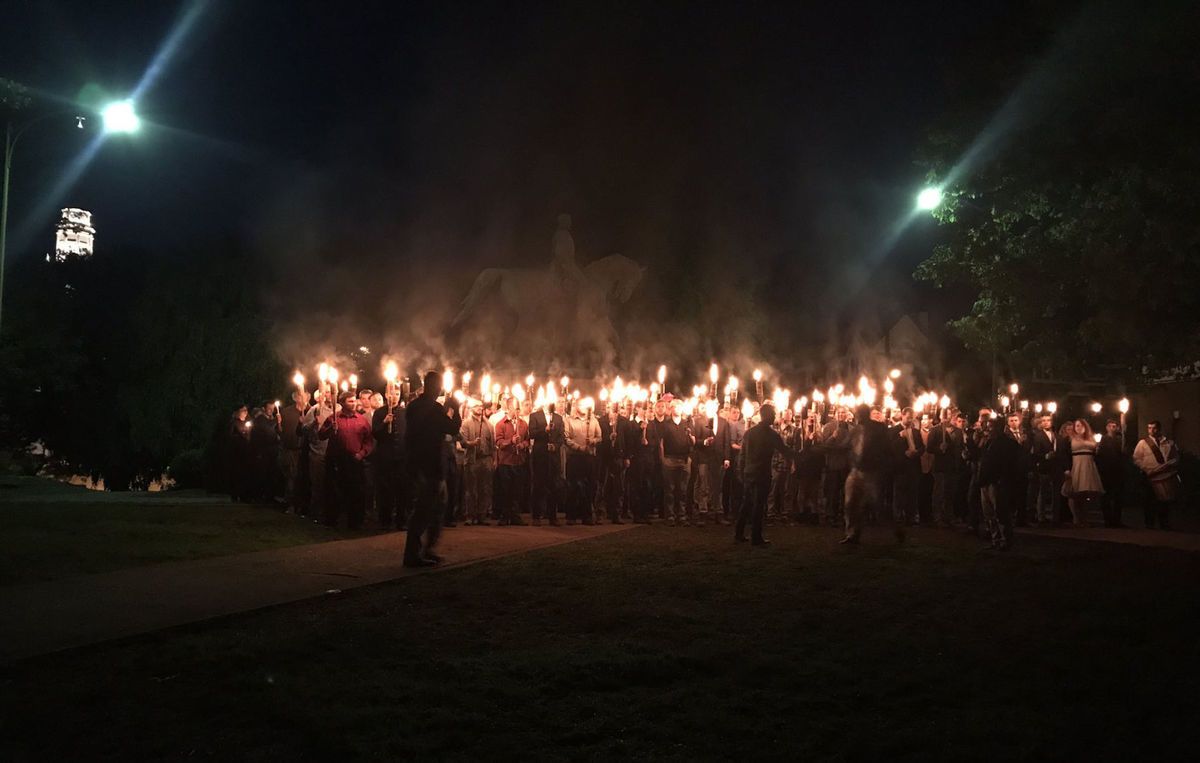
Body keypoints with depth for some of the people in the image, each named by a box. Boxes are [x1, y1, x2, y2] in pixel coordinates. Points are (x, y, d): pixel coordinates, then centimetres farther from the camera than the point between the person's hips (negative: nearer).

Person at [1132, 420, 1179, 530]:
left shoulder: (1169, 443, 12)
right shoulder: (1143, 443, 4)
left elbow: (1176, 457, 9)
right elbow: (1137, 459, -1)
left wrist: (1169, 465, -10)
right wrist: (1147, 470, -12)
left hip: (1168, 477, 2)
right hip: (1151, 478, -2)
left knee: (1165, 502, 7)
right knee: (1150, 504, 0)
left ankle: (1165, 525, 18)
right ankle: (1149, 526, 8)